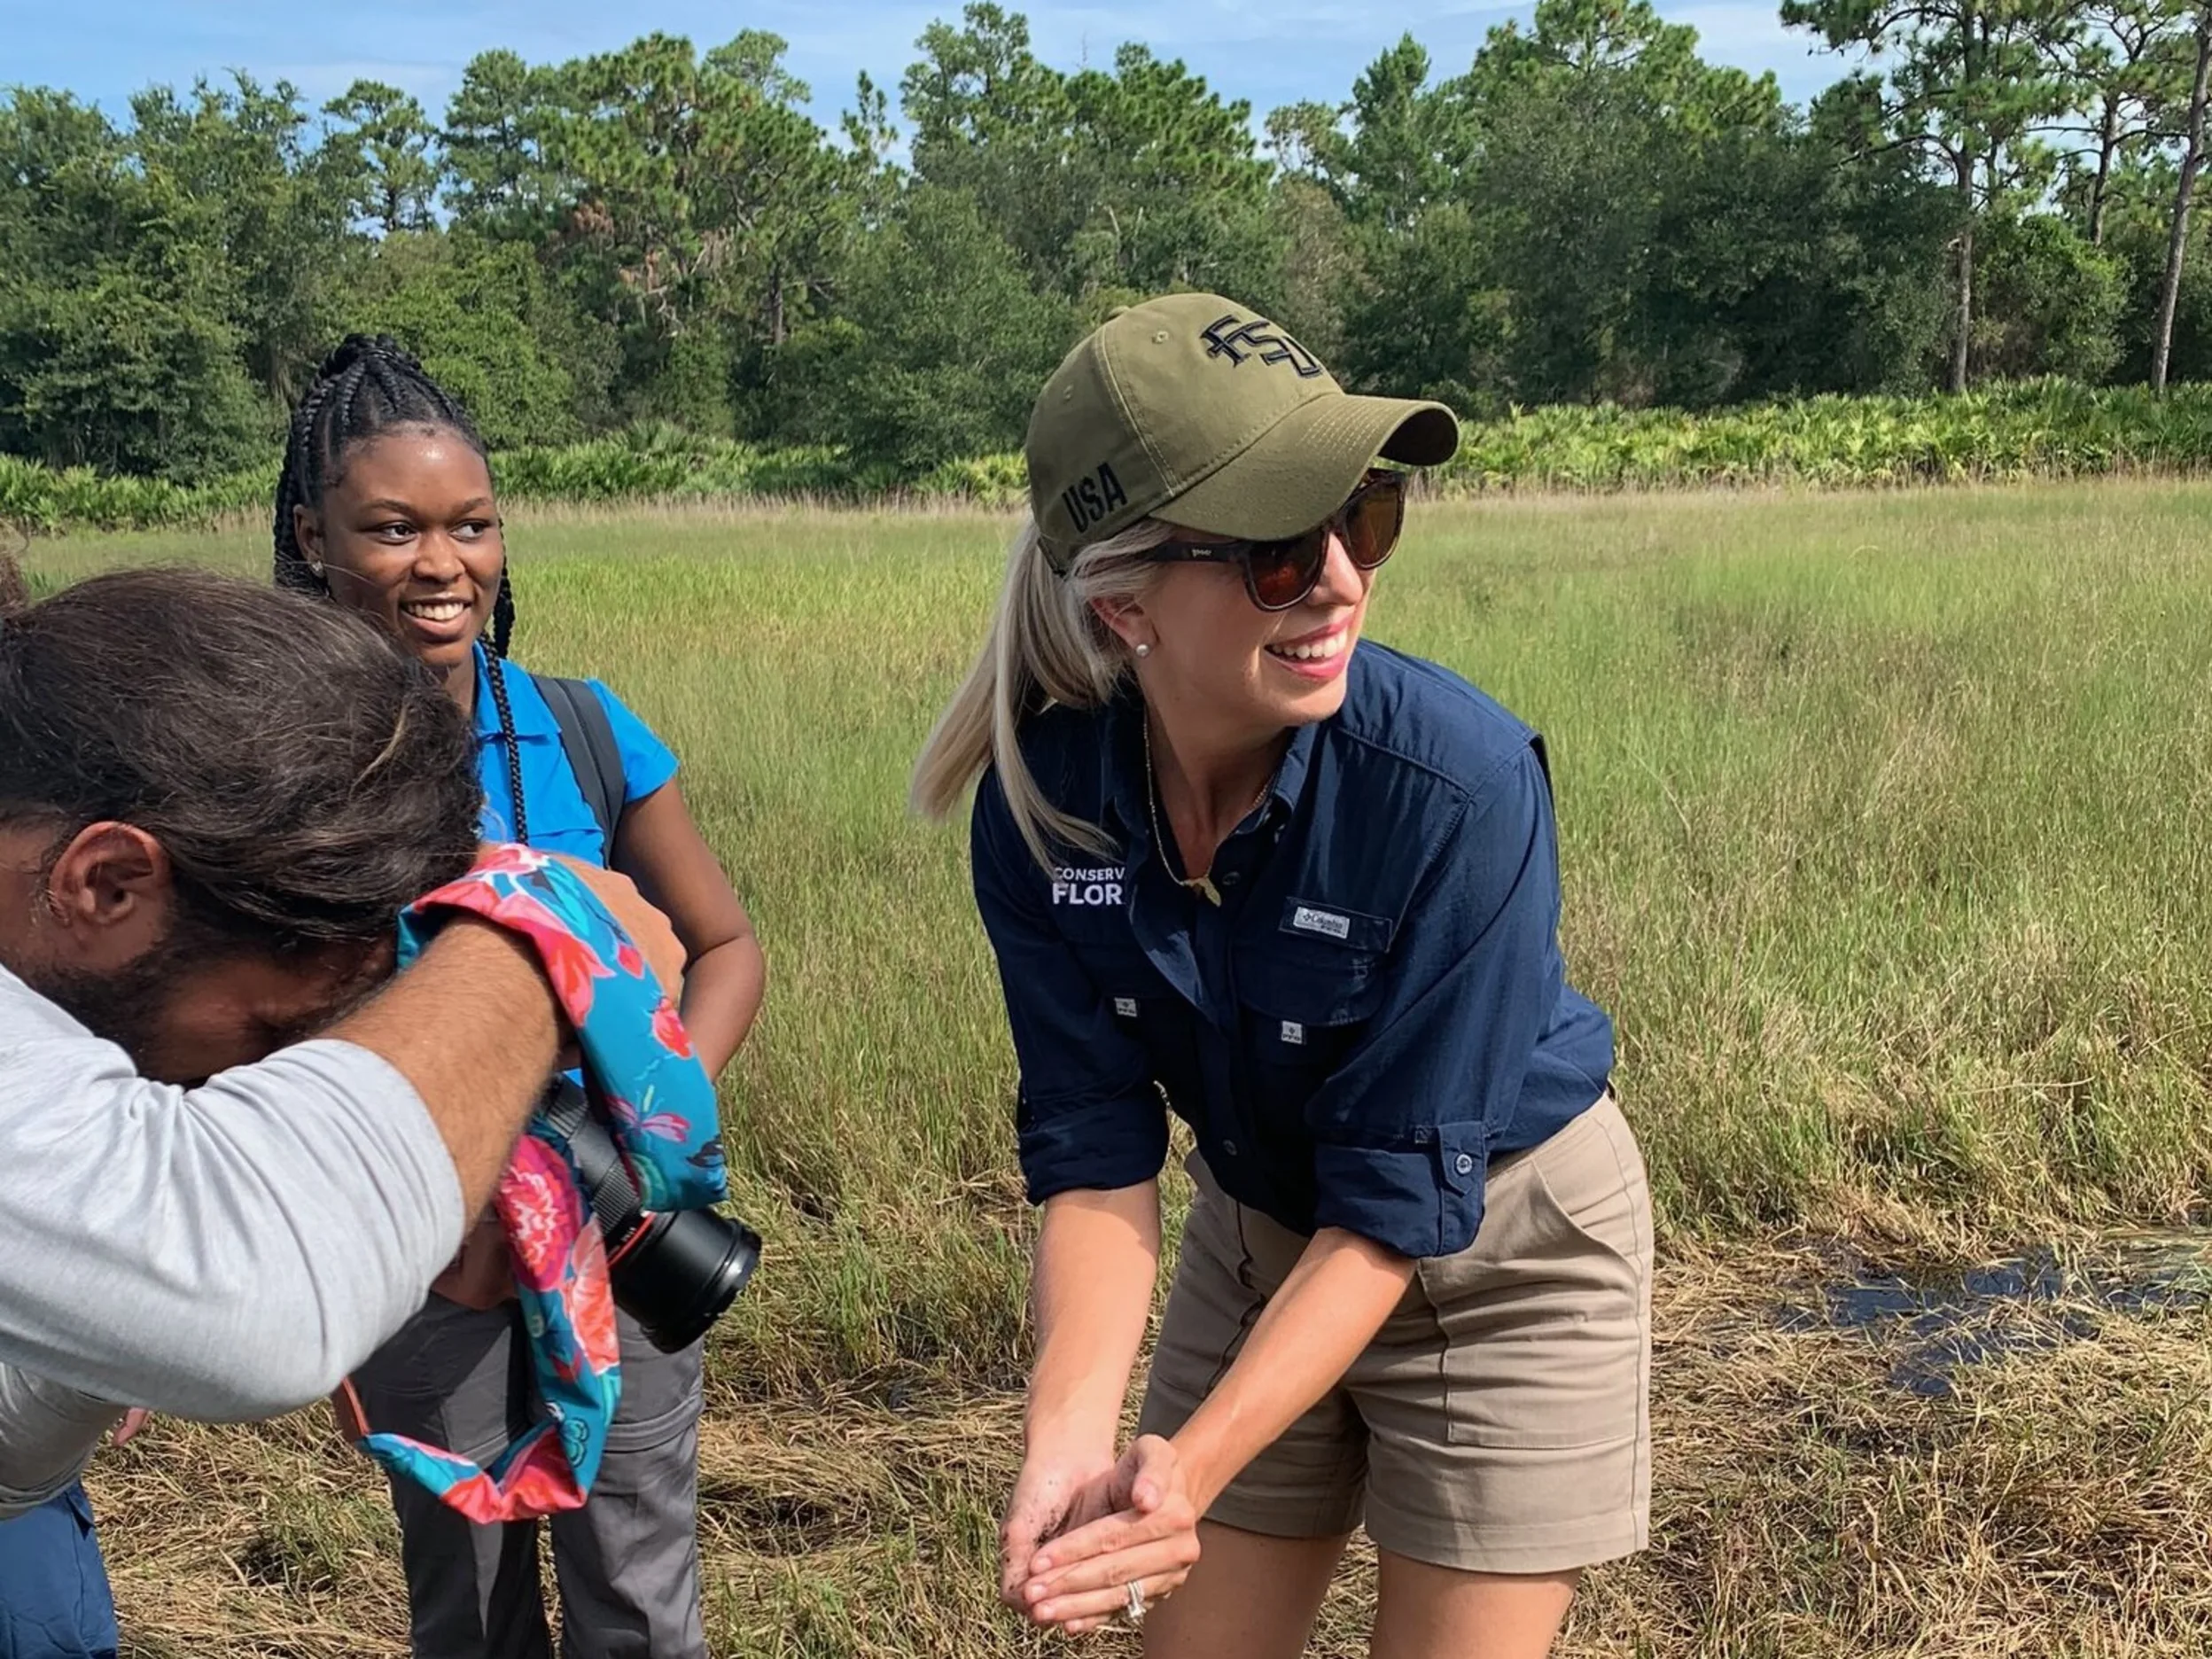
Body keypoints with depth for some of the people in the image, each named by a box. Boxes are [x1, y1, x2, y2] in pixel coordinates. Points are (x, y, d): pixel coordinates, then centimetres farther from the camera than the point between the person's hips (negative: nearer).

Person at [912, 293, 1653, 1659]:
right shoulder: (1039, 802, -19)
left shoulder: (1460, 781, -31)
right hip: (1259, 1232, 4)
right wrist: (1071, 1439, -31)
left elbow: (1398, 1197, -27)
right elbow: (1095, 1146, -15)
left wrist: (1195, 1465, -35)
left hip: (1499, 1250, -3)